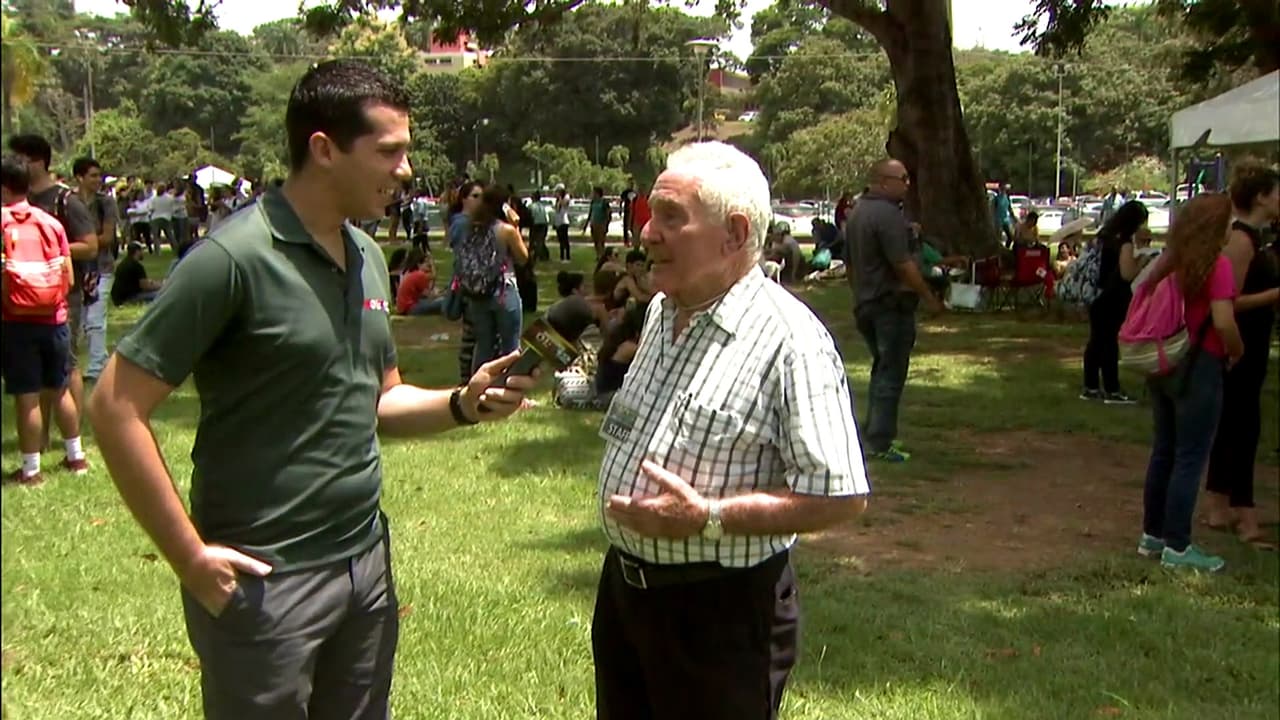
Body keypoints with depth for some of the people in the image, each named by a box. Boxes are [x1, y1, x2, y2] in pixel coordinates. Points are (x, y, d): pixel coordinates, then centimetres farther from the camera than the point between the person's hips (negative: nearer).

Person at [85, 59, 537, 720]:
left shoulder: (367, 256, 7)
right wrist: (190, 557, -15)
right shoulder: (235, 257, -17)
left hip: (366, 564, 7)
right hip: (263, 580, -7)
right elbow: (116, 408, -16)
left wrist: (461, 404, -3)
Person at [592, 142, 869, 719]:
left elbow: (841, 496, -24)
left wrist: (708, 518, -26)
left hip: (721, 607, -8)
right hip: (623, 584, 8)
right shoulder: (660, 311, 6)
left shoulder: (789, 341, -21)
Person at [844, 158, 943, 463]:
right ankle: (880, 443, -1)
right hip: (892, 303, -10)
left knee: (882, 369, 20)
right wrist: (929, 297, -14)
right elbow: (903, 265, -22)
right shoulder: (888, 214, -18)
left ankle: (873, 433, 26)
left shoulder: (857, 212, 14)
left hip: (865, 304, 10)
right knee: (891, 373, -3)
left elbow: (850, 263, 21)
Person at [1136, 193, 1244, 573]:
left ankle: (1152, 534, 24)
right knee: (1190, 459, -1)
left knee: (1163, 451, 16)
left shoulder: (1169, 263, 7)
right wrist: (1236, 353, -4)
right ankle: (1177, 547, 4)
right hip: (1199, 367, -7)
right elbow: (1224, 323, -22)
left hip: (1163, 365, 7)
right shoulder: (1217, 265, -14)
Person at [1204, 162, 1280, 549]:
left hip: (1247, 346, 10)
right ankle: (1246, 520, -6)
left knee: (1230, 425, 14)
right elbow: (1231, 300, -22)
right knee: (1243, 429, -8)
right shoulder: (1241, 239, -17)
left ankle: (1218, 508, 22)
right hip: (1240, 346, -10)